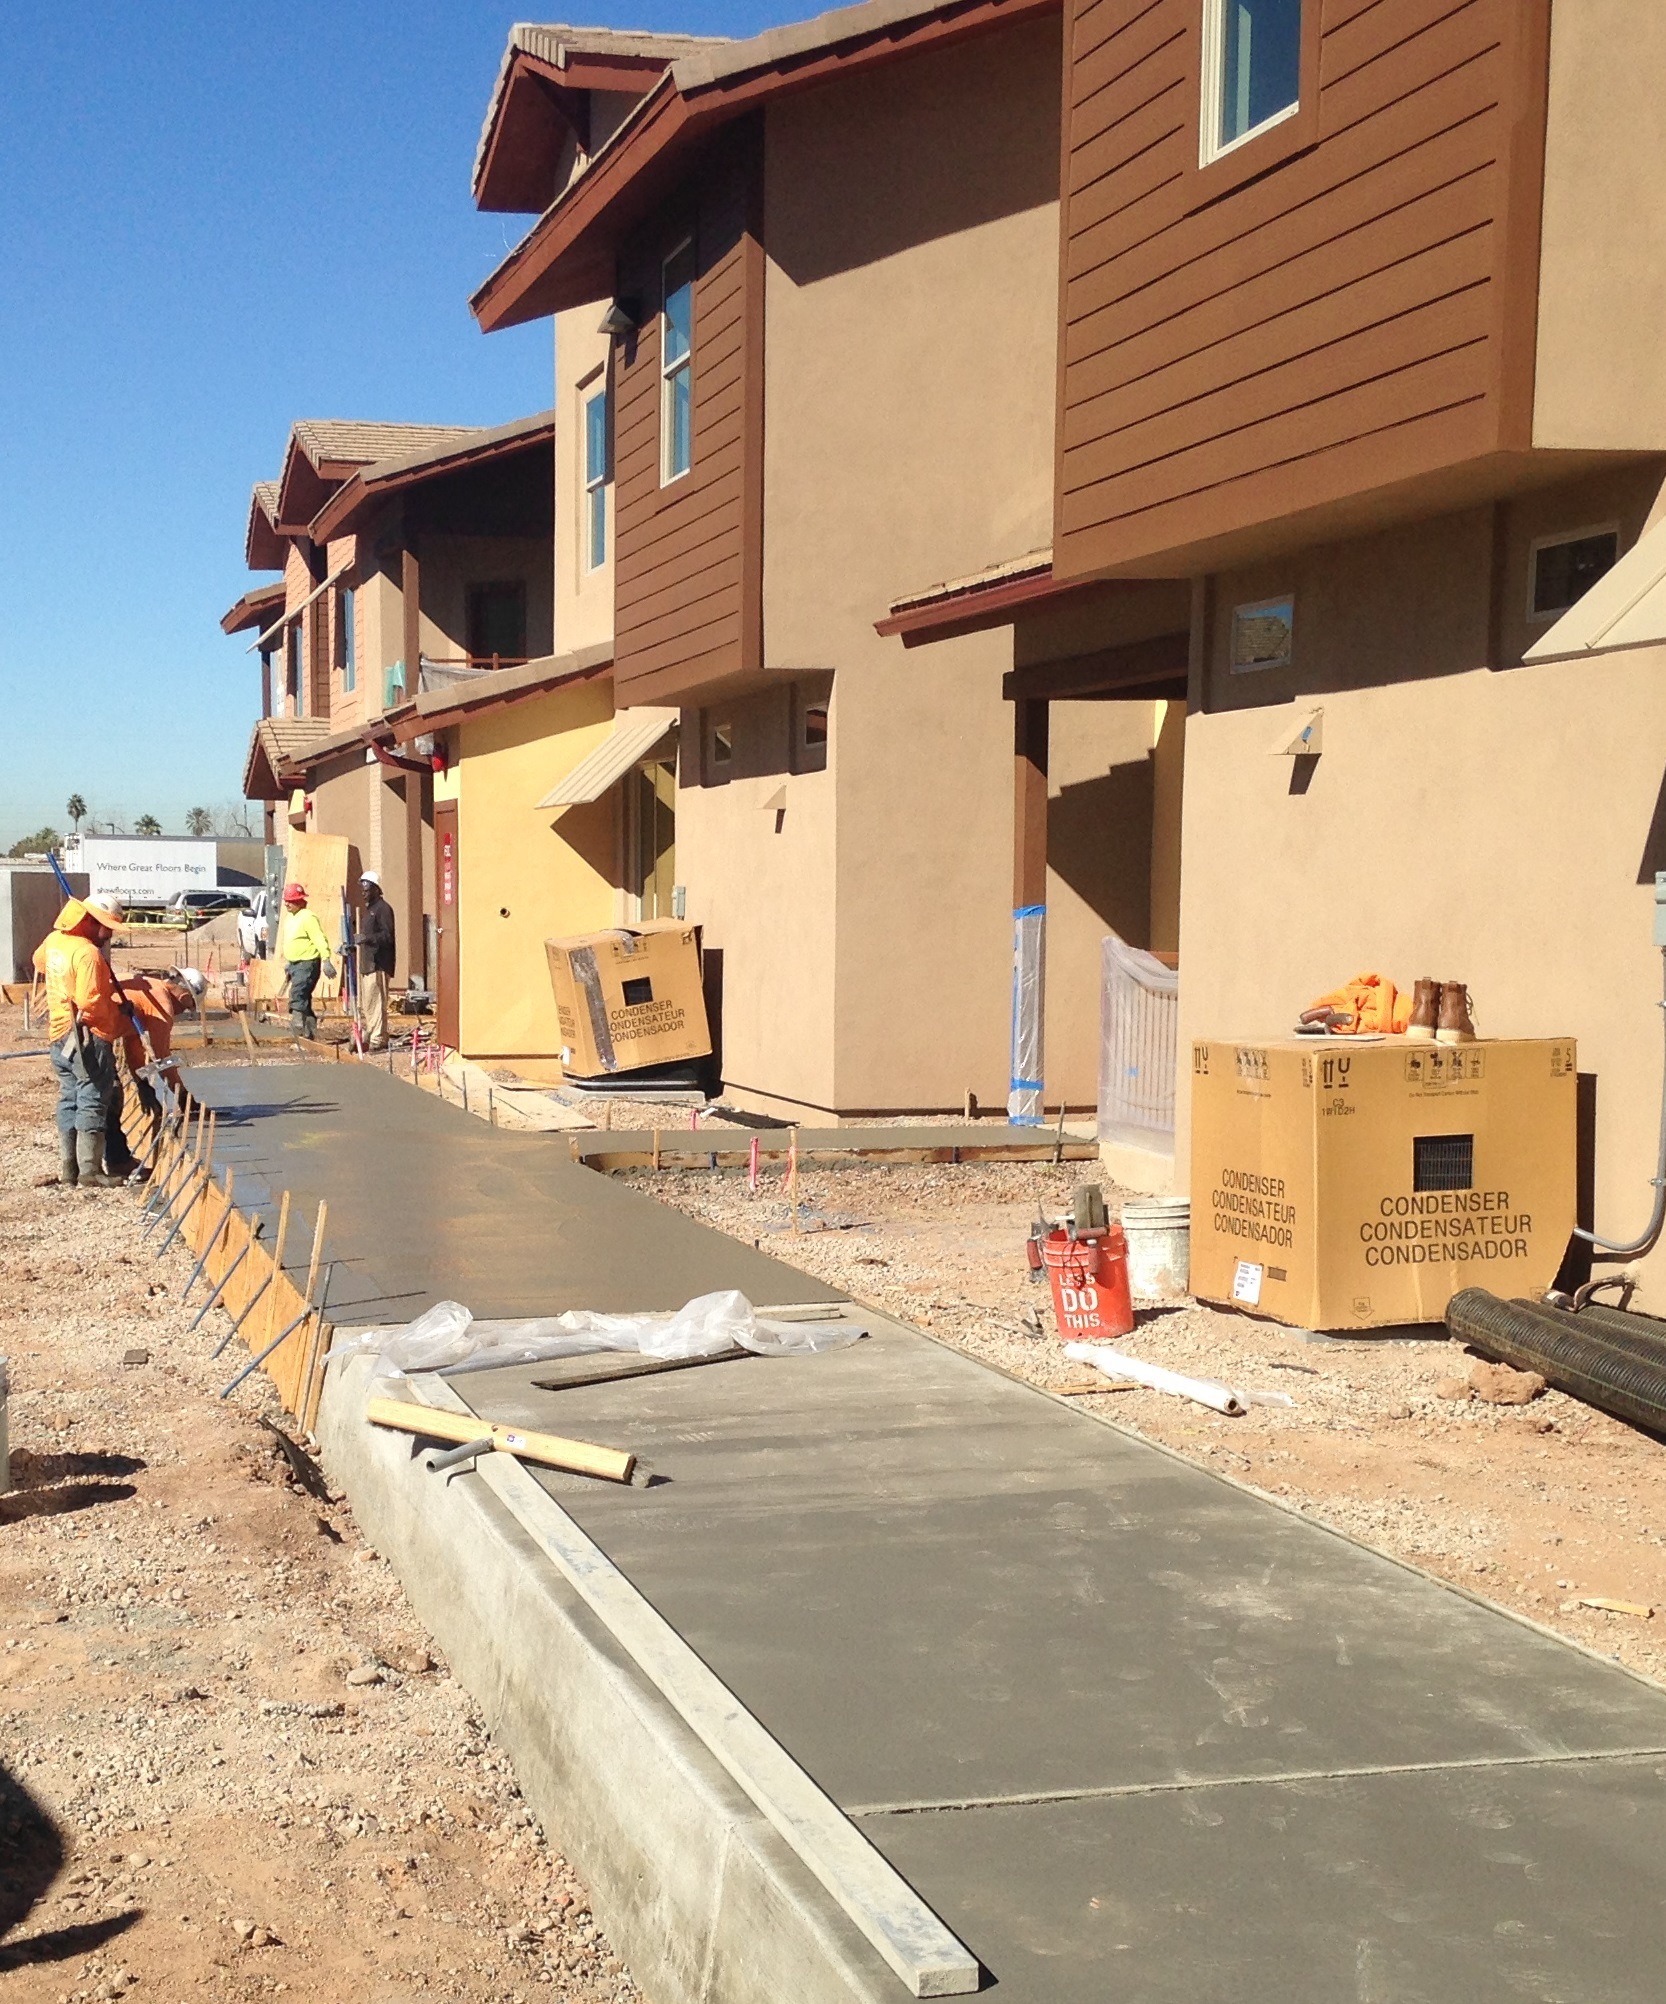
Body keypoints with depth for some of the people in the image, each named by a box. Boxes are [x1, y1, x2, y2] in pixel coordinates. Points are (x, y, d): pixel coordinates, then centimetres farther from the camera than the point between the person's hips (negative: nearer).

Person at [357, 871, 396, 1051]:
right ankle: (369, 1036, 16)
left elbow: (387, 935, -20)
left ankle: (378, 1039, -9)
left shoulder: (383, 908, -9)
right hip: (366, 962, 10)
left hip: (378, 964, -10)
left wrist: (367, 938, -31)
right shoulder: (369, 908, 22)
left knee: (376, 1001, -11)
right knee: (364, 1004, 11)